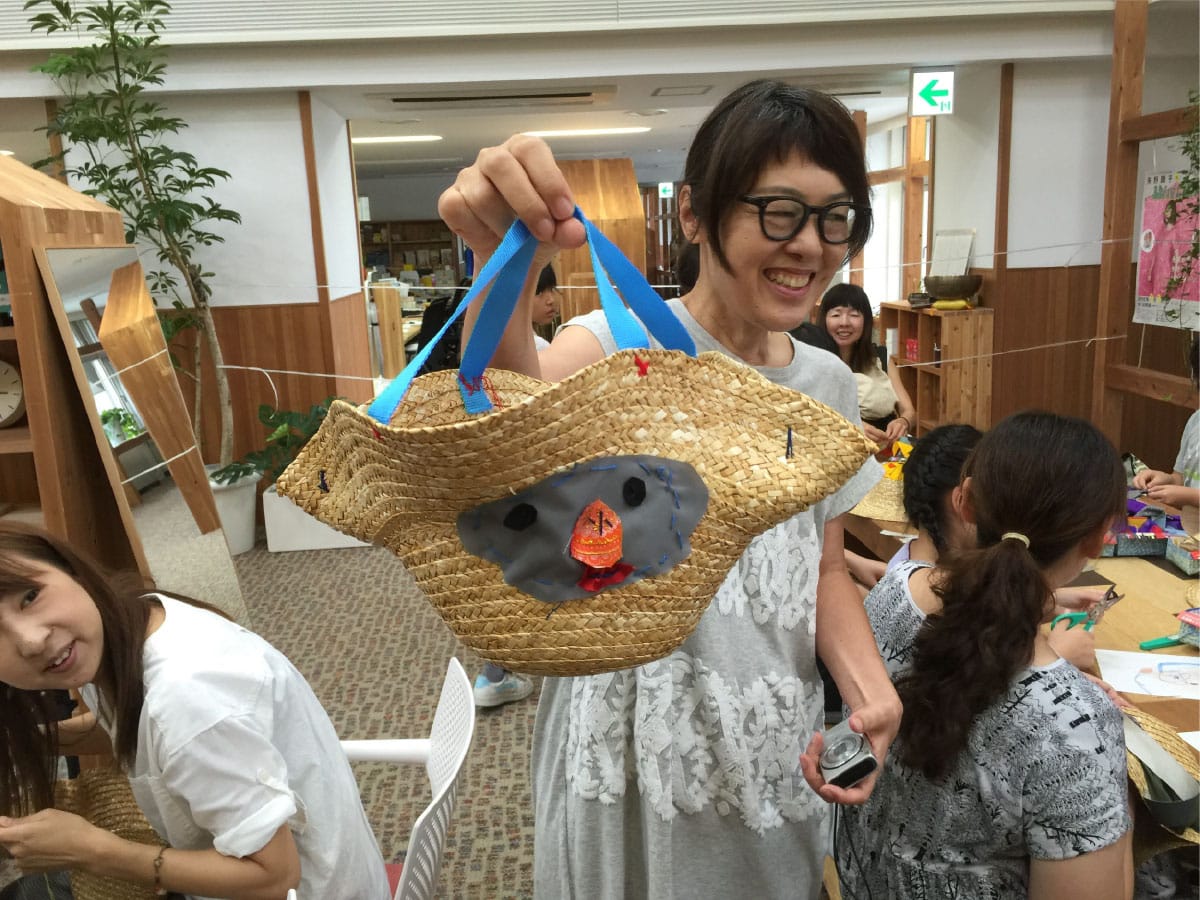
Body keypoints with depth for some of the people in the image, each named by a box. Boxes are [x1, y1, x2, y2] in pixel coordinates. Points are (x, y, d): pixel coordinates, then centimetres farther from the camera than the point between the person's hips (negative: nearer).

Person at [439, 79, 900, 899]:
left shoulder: (829, 384, 2)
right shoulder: (625, 345, -16)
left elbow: (826, 569, 8)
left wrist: (872, 691, -9)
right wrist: (507, 266, -58)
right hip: (638, 758, -5)